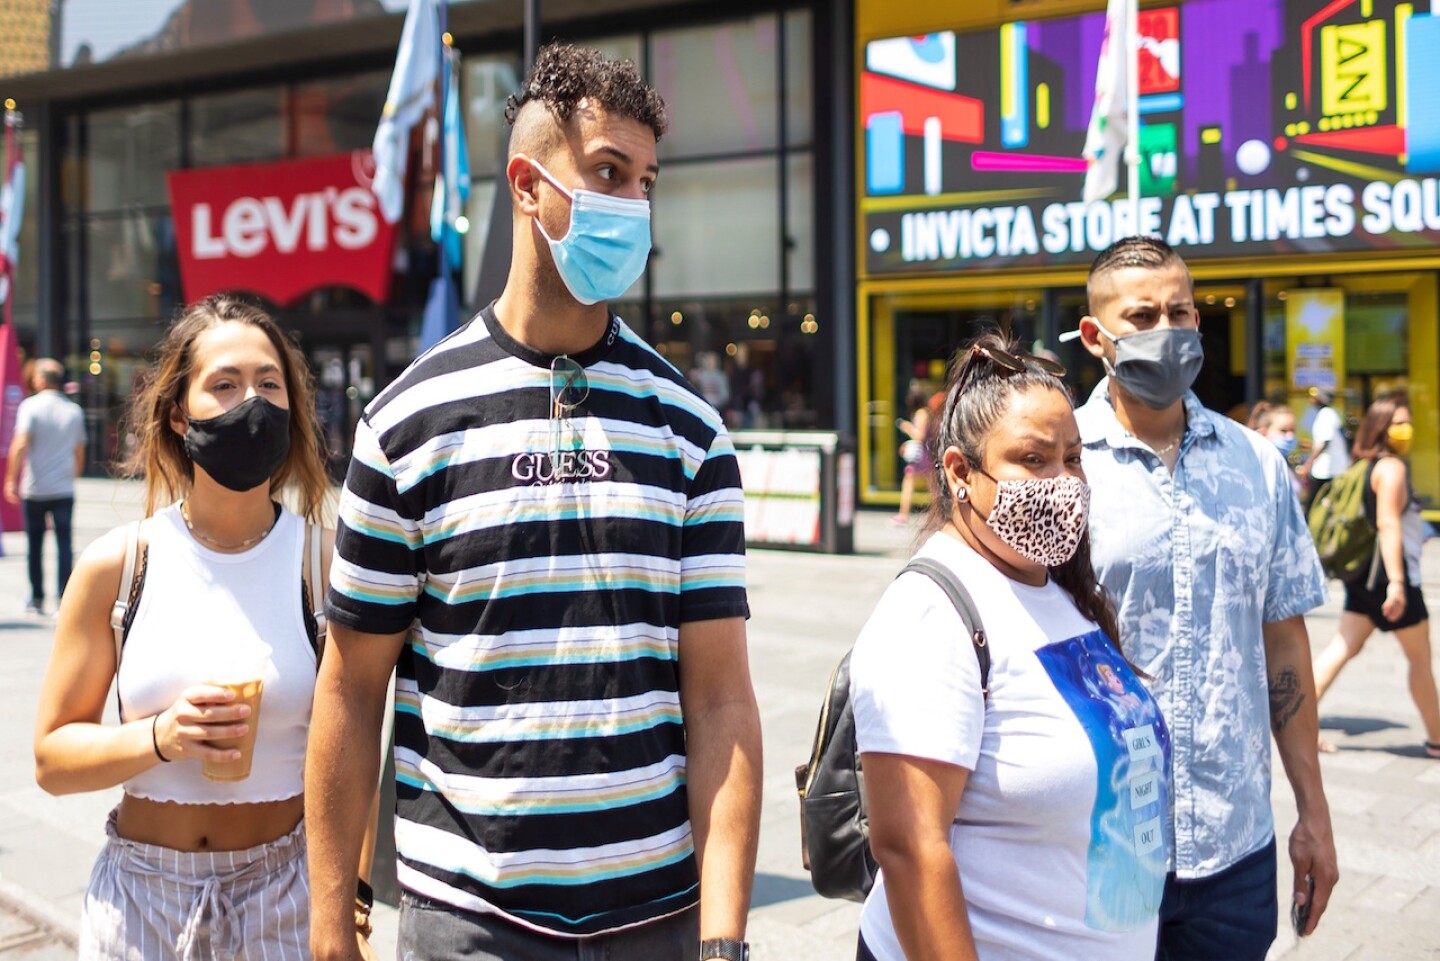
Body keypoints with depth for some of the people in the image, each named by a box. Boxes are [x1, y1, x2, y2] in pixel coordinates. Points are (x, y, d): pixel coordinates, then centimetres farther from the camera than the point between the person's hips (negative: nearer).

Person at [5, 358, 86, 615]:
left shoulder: (30, 406, -4)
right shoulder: (74, 410, 7)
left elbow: (20, 445, -14)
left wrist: (11, 479, -11)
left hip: (34, 489, -2)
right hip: (64, 489, 2)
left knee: (35, 544, 10)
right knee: (64, 543, -2)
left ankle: (37, 599, 19)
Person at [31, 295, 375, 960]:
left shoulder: (322, 560, -8)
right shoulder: (115, 565, -4)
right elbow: (52, 756, 0)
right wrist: (160, 737, -17)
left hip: (285, 885, -1)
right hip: (140, 894, 1)